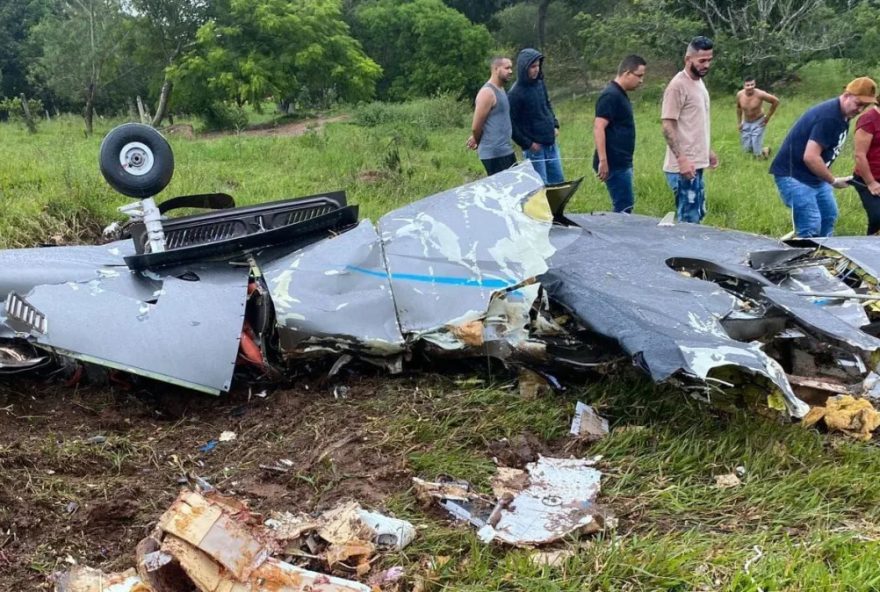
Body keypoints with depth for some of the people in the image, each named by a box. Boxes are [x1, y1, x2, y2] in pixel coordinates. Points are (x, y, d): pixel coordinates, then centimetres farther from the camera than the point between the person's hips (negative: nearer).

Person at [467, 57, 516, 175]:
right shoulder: (487, 93, -15)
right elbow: (476, 127, -14)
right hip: (494, 154, -9)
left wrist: (476, 139, 14)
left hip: (506, 151, 9)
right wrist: (479, 143, 5)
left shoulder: (500, 90, 15)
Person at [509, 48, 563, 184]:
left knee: (558, 182, 13)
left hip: (551, 144, 7)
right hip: (534, 147, -7)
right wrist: (528, 144, -13)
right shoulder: (515, 93, -15)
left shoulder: (540, 83, 5)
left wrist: (555, 125, 10)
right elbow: (511, 124, -14)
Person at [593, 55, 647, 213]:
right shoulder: (610, 95, -15)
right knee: (624, 208, -9)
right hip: (614, 164, -10)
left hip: (622, 163, 10)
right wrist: (603, 161, -27)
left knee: (624, 206, 13)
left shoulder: (620, 94, 16)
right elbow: (598, 128, -23)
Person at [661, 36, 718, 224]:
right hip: (684, 166, -10)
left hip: (697, 163, 10)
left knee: (698, 215, 16)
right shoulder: (678, 86, -15)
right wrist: (681, 159, -25)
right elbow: (668, 126, -19)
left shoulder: (699, 82, 14)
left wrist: (707, 151, 24)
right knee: (689, 221, -7)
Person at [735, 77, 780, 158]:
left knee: (758, 153, -10)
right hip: (746, 123, 4)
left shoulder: (760, 94, -26)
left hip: (758, 122, -4)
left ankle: (766, 150, 25)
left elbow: (776, 101, -15)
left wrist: (768, 117, -9)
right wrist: (739, 122, 9)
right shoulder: (739, 95, -13)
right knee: (747, 150, 4)